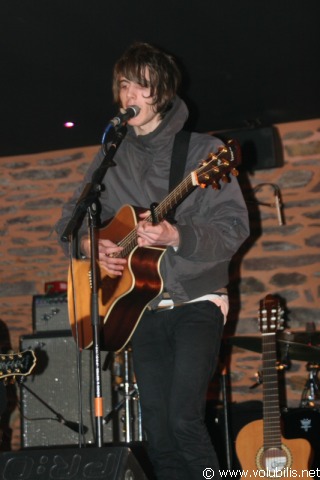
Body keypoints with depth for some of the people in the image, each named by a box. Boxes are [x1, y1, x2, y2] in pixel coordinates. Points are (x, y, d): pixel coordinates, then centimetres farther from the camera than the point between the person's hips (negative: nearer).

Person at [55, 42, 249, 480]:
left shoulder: (203, 150, -3)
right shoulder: (112, 157, 10)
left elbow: (235, 226, -10)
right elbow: (70, 217, 17)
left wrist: (176, 237, -24)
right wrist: (89, 244, -5)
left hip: (196, 300, -4)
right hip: (142, 304, 4)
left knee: (184, 418, -19)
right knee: (157, 434, 4)